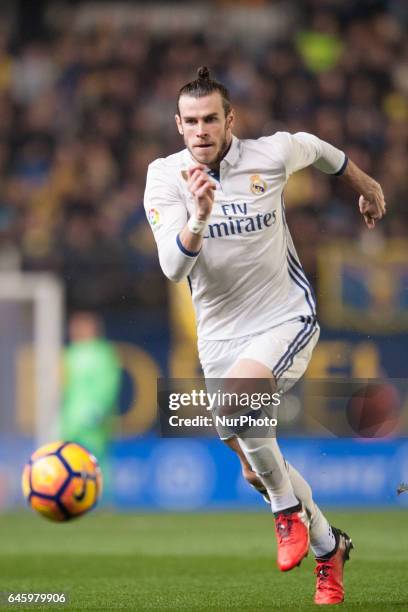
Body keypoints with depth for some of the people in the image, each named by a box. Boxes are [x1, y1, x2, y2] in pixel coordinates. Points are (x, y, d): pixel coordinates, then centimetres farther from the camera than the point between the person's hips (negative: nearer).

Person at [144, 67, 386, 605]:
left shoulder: (272, 155, -11)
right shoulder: (165, 177, -10)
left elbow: (320, 150, 13)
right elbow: (173, 268, -21)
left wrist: (367, 187, 30)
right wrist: (199, 217, -39)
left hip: (286, 319, -3)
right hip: (221, 333, 3)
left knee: (233, 392, -34)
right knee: (256, 472, 8)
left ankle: (289, 507, -13)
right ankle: (328, 548, 33)